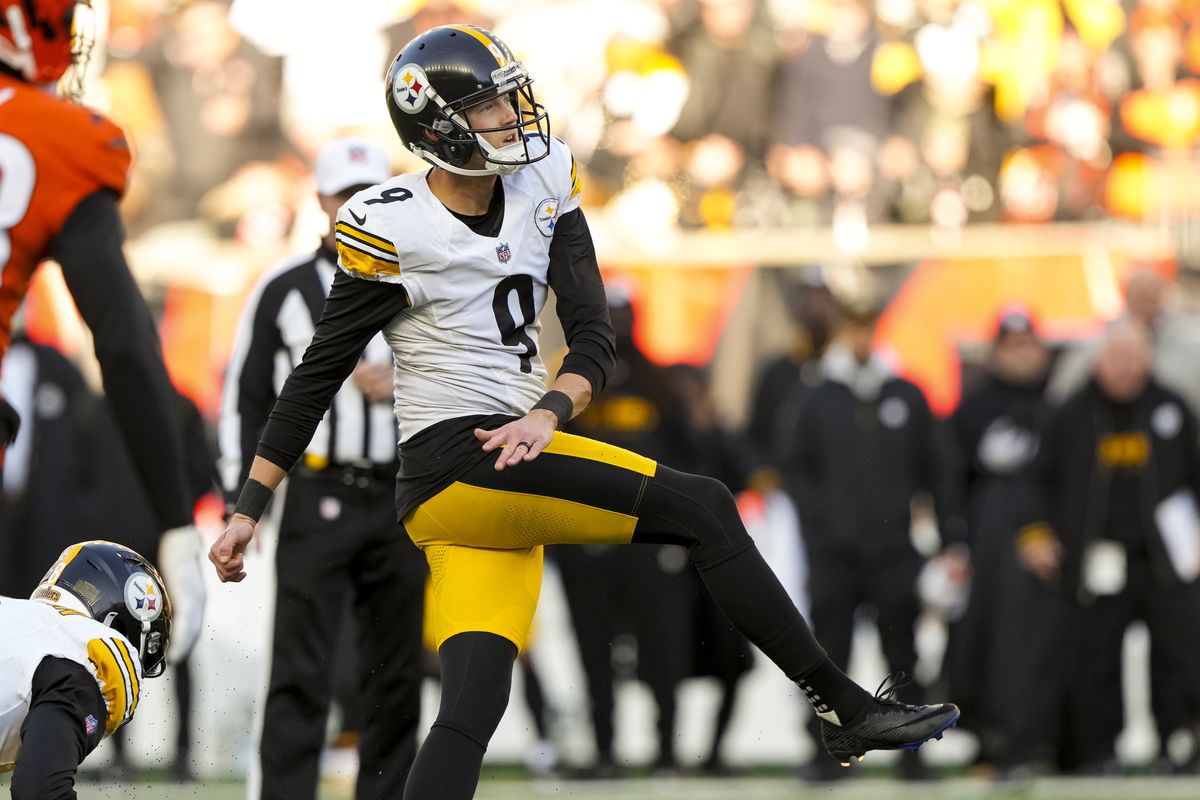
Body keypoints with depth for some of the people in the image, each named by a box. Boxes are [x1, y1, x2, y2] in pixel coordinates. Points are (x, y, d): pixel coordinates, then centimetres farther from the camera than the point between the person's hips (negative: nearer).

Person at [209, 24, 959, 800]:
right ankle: (845, 708, -6)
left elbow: (594, 333, 3)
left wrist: (548, 412, -18)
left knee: (473, 707, -2)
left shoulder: (543, 185, 8)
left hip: (516, 457, 6)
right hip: (450, 468, -6)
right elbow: (318, 375, -1)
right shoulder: (391, 227, -8)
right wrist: (249, 506, 0)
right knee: (702, 508, -12)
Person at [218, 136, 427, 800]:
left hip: (400, 499, 3)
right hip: (316, 500, -3)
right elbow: (244, 398, 6)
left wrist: (401, 389, -7)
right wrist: (239, 503, 0)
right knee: (301, 669, -9)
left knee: (395, 672, 5)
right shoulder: (283, 291, 5)